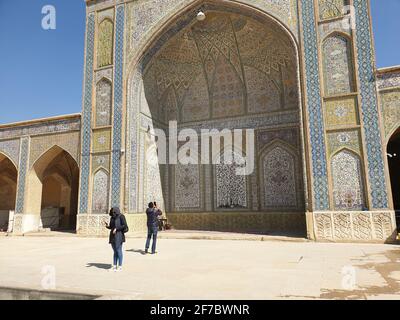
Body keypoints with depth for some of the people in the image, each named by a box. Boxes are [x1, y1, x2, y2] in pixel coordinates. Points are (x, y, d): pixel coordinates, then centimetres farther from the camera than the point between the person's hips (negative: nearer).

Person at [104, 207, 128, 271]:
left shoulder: (121, 216, -9)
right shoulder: (112, 218, 12)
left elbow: (125, 225, -15)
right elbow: (111, 227, 17)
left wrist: (117, 229, -21)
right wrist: (107, 226, -4)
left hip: (118, 235, -7)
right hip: (112, 236, 7)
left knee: (119, 251, -3)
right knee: (115, 251, 11)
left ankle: (120, 266, 5)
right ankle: (114, 266, 17)